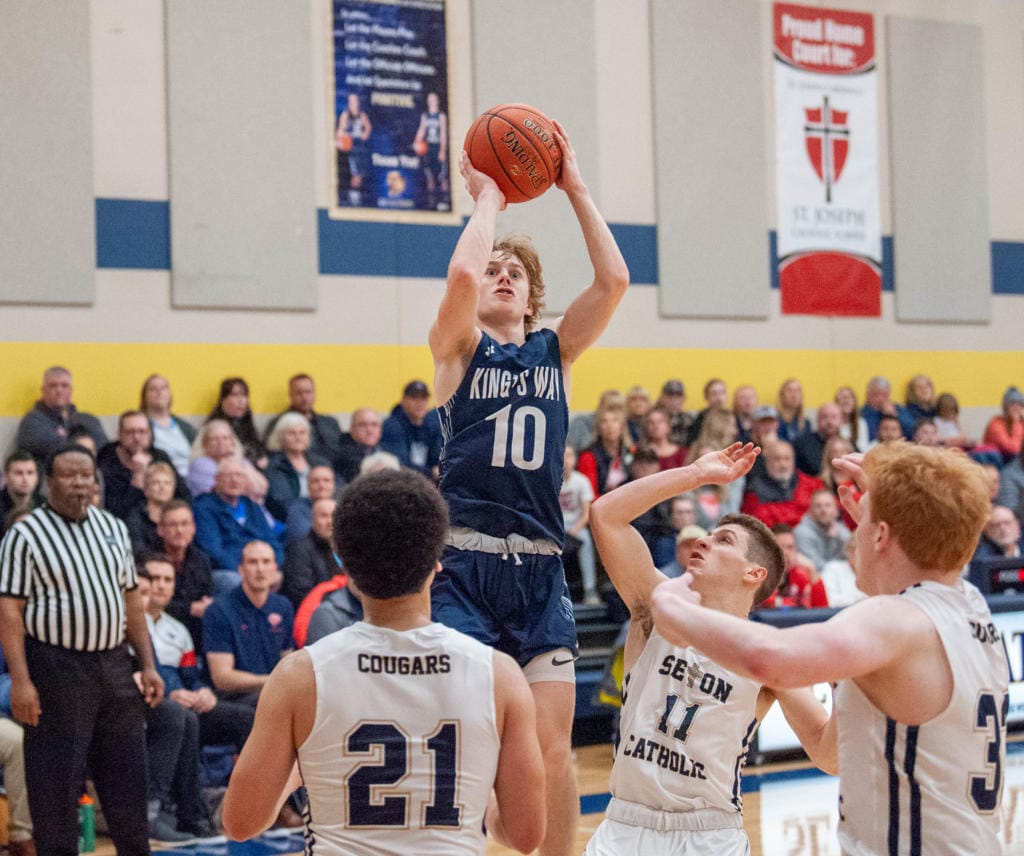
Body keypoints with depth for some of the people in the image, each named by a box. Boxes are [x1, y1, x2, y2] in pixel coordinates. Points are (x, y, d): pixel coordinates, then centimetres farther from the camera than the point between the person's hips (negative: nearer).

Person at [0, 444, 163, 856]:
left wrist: (148, 664, 10)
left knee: (127, 776, 11)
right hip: (57, 670, -5)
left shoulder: (112, 528, 12)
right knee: (56, 783, -1)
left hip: (114, 664, 6)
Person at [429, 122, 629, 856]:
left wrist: (574, 187, 1)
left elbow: (615, 280, -1)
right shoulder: (459, 348, 4)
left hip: (540, 568, 3)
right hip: (464, 562, -3)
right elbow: (461, 274, -17)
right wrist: (489, 196, -3)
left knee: (553, 746, 2)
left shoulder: (556, 351, 13)